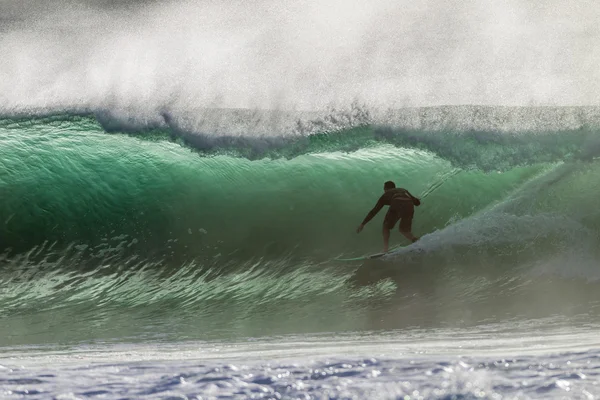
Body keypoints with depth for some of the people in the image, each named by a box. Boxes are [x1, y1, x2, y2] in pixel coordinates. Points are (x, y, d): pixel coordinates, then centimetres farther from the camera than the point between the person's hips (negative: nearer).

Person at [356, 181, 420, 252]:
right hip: (409, 206, 3)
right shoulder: (404, 191, 40)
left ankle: (385, 250, 5)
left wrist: (362, 224, 38)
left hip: (396, 205, -3)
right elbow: (417, 202, 35)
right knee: (404, 230, 21)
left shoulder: (386, 194, 33)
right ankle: (414, 239, -12)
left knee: (386, 226, 22)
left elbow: (374, 211, 33)